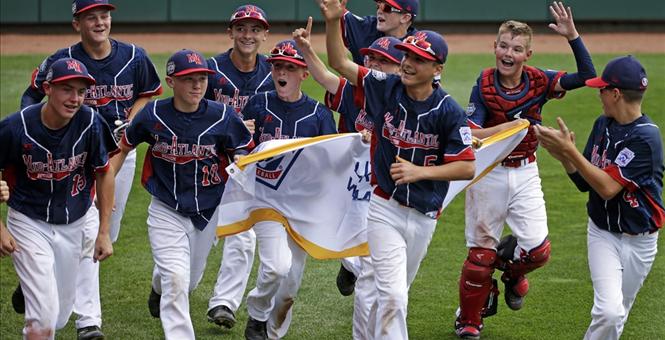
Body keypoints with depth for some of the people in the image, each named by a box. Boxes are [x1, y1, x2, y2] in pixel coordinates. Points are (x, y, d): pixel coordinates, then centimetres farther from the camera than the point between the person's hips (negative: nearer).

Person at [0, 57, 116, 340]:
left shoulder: (90, 123, -15)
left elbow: (103, 174, -2)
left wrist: (103, 233, -1)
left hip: (75, 224, 3)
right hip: (29, 222, -3)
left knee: (60, 315, 14)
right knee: (44, 314, -14)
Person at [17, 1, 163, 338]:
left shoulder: (133, 57, -5)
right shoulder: (62, 61, -12)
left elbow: (148, 93, 11)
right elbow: (31, 95, -1)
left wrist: (130, 123, -6)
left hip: (121, 152, 4)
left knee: (108, 235, 14)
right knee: (87, 233, -14)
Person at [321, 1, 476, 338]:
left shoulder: (448, 111, -11)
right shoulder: (386, 88, -5)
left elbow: (467, 167, -11)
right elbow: (339, 63, -1)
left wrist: (420, 172, -21)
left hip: (424, 216, 1)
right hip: (385, 208, -1)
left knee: (394, 294, 17)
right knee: (393, 295, -13)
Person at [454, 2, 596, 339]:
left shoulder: (538, 81, -6)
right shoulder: (484, 85, -12)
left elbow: (587, 76, -10)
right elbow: (471, 135, -16)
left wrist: (572, 36, -20)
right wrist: (509, 126, -30)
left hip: (525, 174, 2)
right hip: (488, 174, -2)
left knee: (537, 249, -8)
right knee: (481, 252, 5)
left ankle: (511, 272, 28)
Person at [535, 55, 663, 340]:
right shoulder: (603, 125, 1)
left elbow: (608, 187, -27)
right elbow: (585, 182, 6)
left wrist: (570, 151, -26)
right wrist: (564, 156, -12)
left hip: (639, 241, -3)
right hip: (603, 233, 3)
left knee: (615, 316, 11)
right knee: (609, 312, -18)